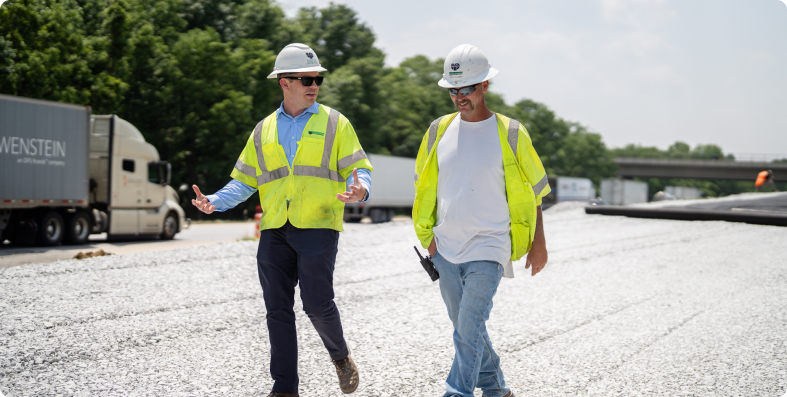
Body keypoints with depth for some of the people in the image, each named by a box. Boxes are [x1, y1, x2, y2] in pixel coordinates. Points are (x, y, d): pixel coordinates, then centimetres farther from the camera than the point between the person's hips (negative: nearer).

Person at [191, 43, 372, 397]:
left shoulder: (334, 123, 6)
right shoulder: (264, 130, 15)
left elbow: (359, 169, 2)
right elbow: (245, 181, 16)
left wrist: (360, 190, -21)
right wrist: (215, 202, -2)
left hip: (317, 227, -3)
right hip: (275, 232, 3)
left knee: (317, 304, -8)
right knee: (278, 311, 3)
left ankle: (340, 355, 23)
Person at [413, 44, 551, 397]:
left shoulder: (509, 133, -5)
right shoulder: (440, 129, 5)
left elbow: (532, 190, 3)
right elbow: (425, 185, 15)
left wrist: (538, 242, 3)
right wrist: (427, 231, 8)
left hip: (488, 249, -5)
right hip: (445, 248, 5)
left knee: (469, 327, -13)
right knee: (464, 325, 14)